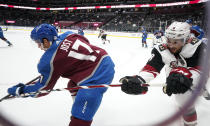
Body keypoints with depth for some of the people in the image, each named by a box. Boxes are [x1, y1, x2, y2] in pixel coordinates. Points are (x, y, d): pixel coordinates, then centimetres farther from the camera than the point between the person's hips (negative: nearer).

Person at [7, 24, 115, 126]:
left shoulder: (49, 60, -10)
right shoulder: (68, 34, 5)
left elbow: (44, 87, 3)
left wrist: (20, 91, 18)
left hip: (98, 76, -10)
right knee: (73, 85, 31)